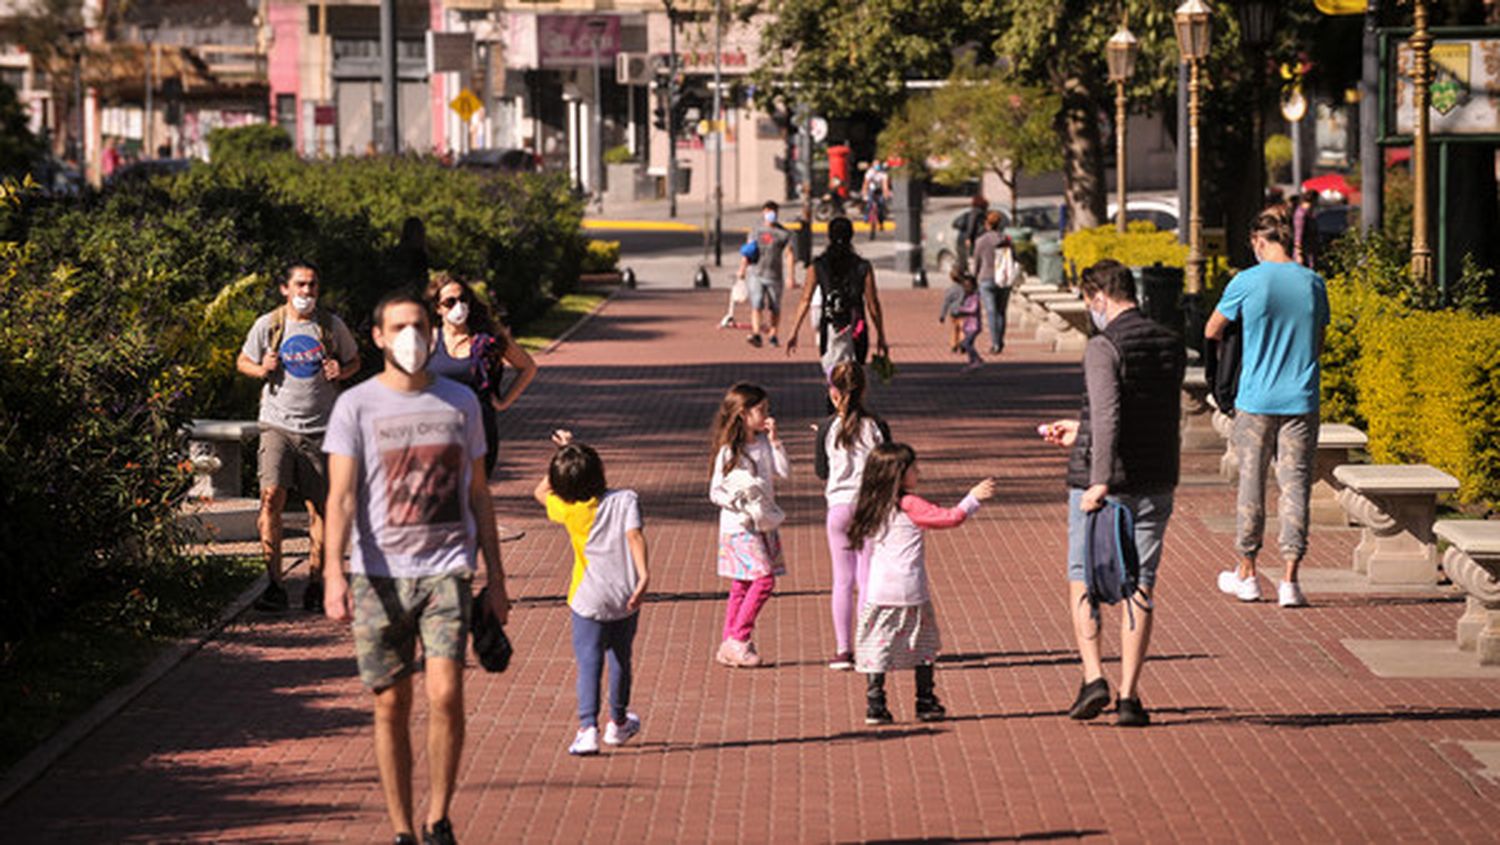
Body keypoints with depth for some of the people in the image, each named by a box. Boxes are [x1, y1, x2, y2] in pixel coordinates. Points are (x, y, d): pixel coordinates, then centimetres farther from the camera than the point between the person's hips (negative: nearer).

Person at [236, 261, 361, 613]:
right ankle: (274, 583, -12)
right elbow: (243, 362, 15)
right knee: (271, 498, -16)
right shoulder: (268, 325, 3)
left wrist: (341, 371, -6)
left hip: (320, 428, 1)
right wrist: (262, 369, -7)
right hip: (278, 425, -1)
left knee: (320, 507, 4)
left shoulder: (332, 326, 4)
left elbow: (354, 361, 17)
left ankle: (315, 583, 16)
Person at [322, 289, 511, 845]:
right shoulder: (356, 407, 0)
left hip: (446, 570, 1)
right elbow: (341, 497, -6)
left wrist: (496, 580, 13)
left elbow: (478, 494, 15)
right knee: (391, 705, 4)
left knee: (445, 694, -13)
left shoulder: (460, 402, 9)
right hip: (379, 574, -1)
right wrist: (335, 575, -19)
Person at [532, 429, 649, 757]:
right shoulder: (625, 500, -8)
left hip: (589, 600, -1)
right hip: (625, 597, 1)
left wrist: (563, 455, 13)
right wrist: (643, 575, -28)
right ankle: (618, 723, 34)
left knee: (588, 663, -4)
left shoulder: (568, 510, -5)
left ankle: (587, 729, -20)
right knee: (620, 659, 19)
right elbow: (635, 536, -22)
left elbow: (541, 491, 13)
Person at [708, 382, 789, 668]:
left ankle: (730, 645, 11)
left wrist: (774, 440, -5)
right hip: (739, 526, -6)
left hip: (764, 523, 7)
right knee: (763, 580, -15)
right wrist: (740, 502, -22)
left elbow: (783, 471, 0)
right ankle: (738, 640, -9)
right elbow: (716, 492, -7)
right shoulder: (728, 451, -9)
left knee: (742, 586, 7)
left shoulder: (763, 443, 9)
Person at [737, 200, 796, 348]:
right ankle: (756, 334, -24)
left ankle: (772, 334, 25)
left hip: (774, 275, -1)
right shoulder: (756, 231, 10)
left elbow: (789, 255, -3)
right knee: (756, 305, -14)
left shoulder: (783, 233, 0)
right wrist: (742, 269, 12)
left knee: (774, 308, 8)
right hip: (755, 274, 1)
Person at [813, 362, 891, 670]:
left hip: (839, 506, 0)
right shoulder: (877, 427, -6)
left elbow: (821, 471, 4)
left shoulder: (828, 429, -5)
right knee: (868, 579, 6)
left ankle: (843, 650, 9)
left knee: (843, 579, 8)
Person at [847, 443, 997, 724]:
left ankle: (875, 704, -1)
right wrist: (974, 497, 5)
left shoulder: (873, 509, 6)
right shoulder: (910, 505, -8)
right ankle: (926, 703, 16)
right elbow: (951, 517, -7)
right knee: (923, 646, 12)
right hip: (909, 591, -4)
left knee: (876, 648, 5)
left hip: (877, 592, 4)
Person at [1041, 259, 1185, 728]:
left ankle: (1093, 676, -3)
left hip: (1105, 483, -5)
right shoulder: (1172, 346, 9)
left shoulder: (1104, 347, -13)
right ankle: (1129, 695, 5)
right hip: (1156, 483, 5)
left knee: (1082, 579, 9)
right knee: (1139, 587, 7)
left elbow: (1108, 417, -25)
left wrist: (1099, 481, -27)